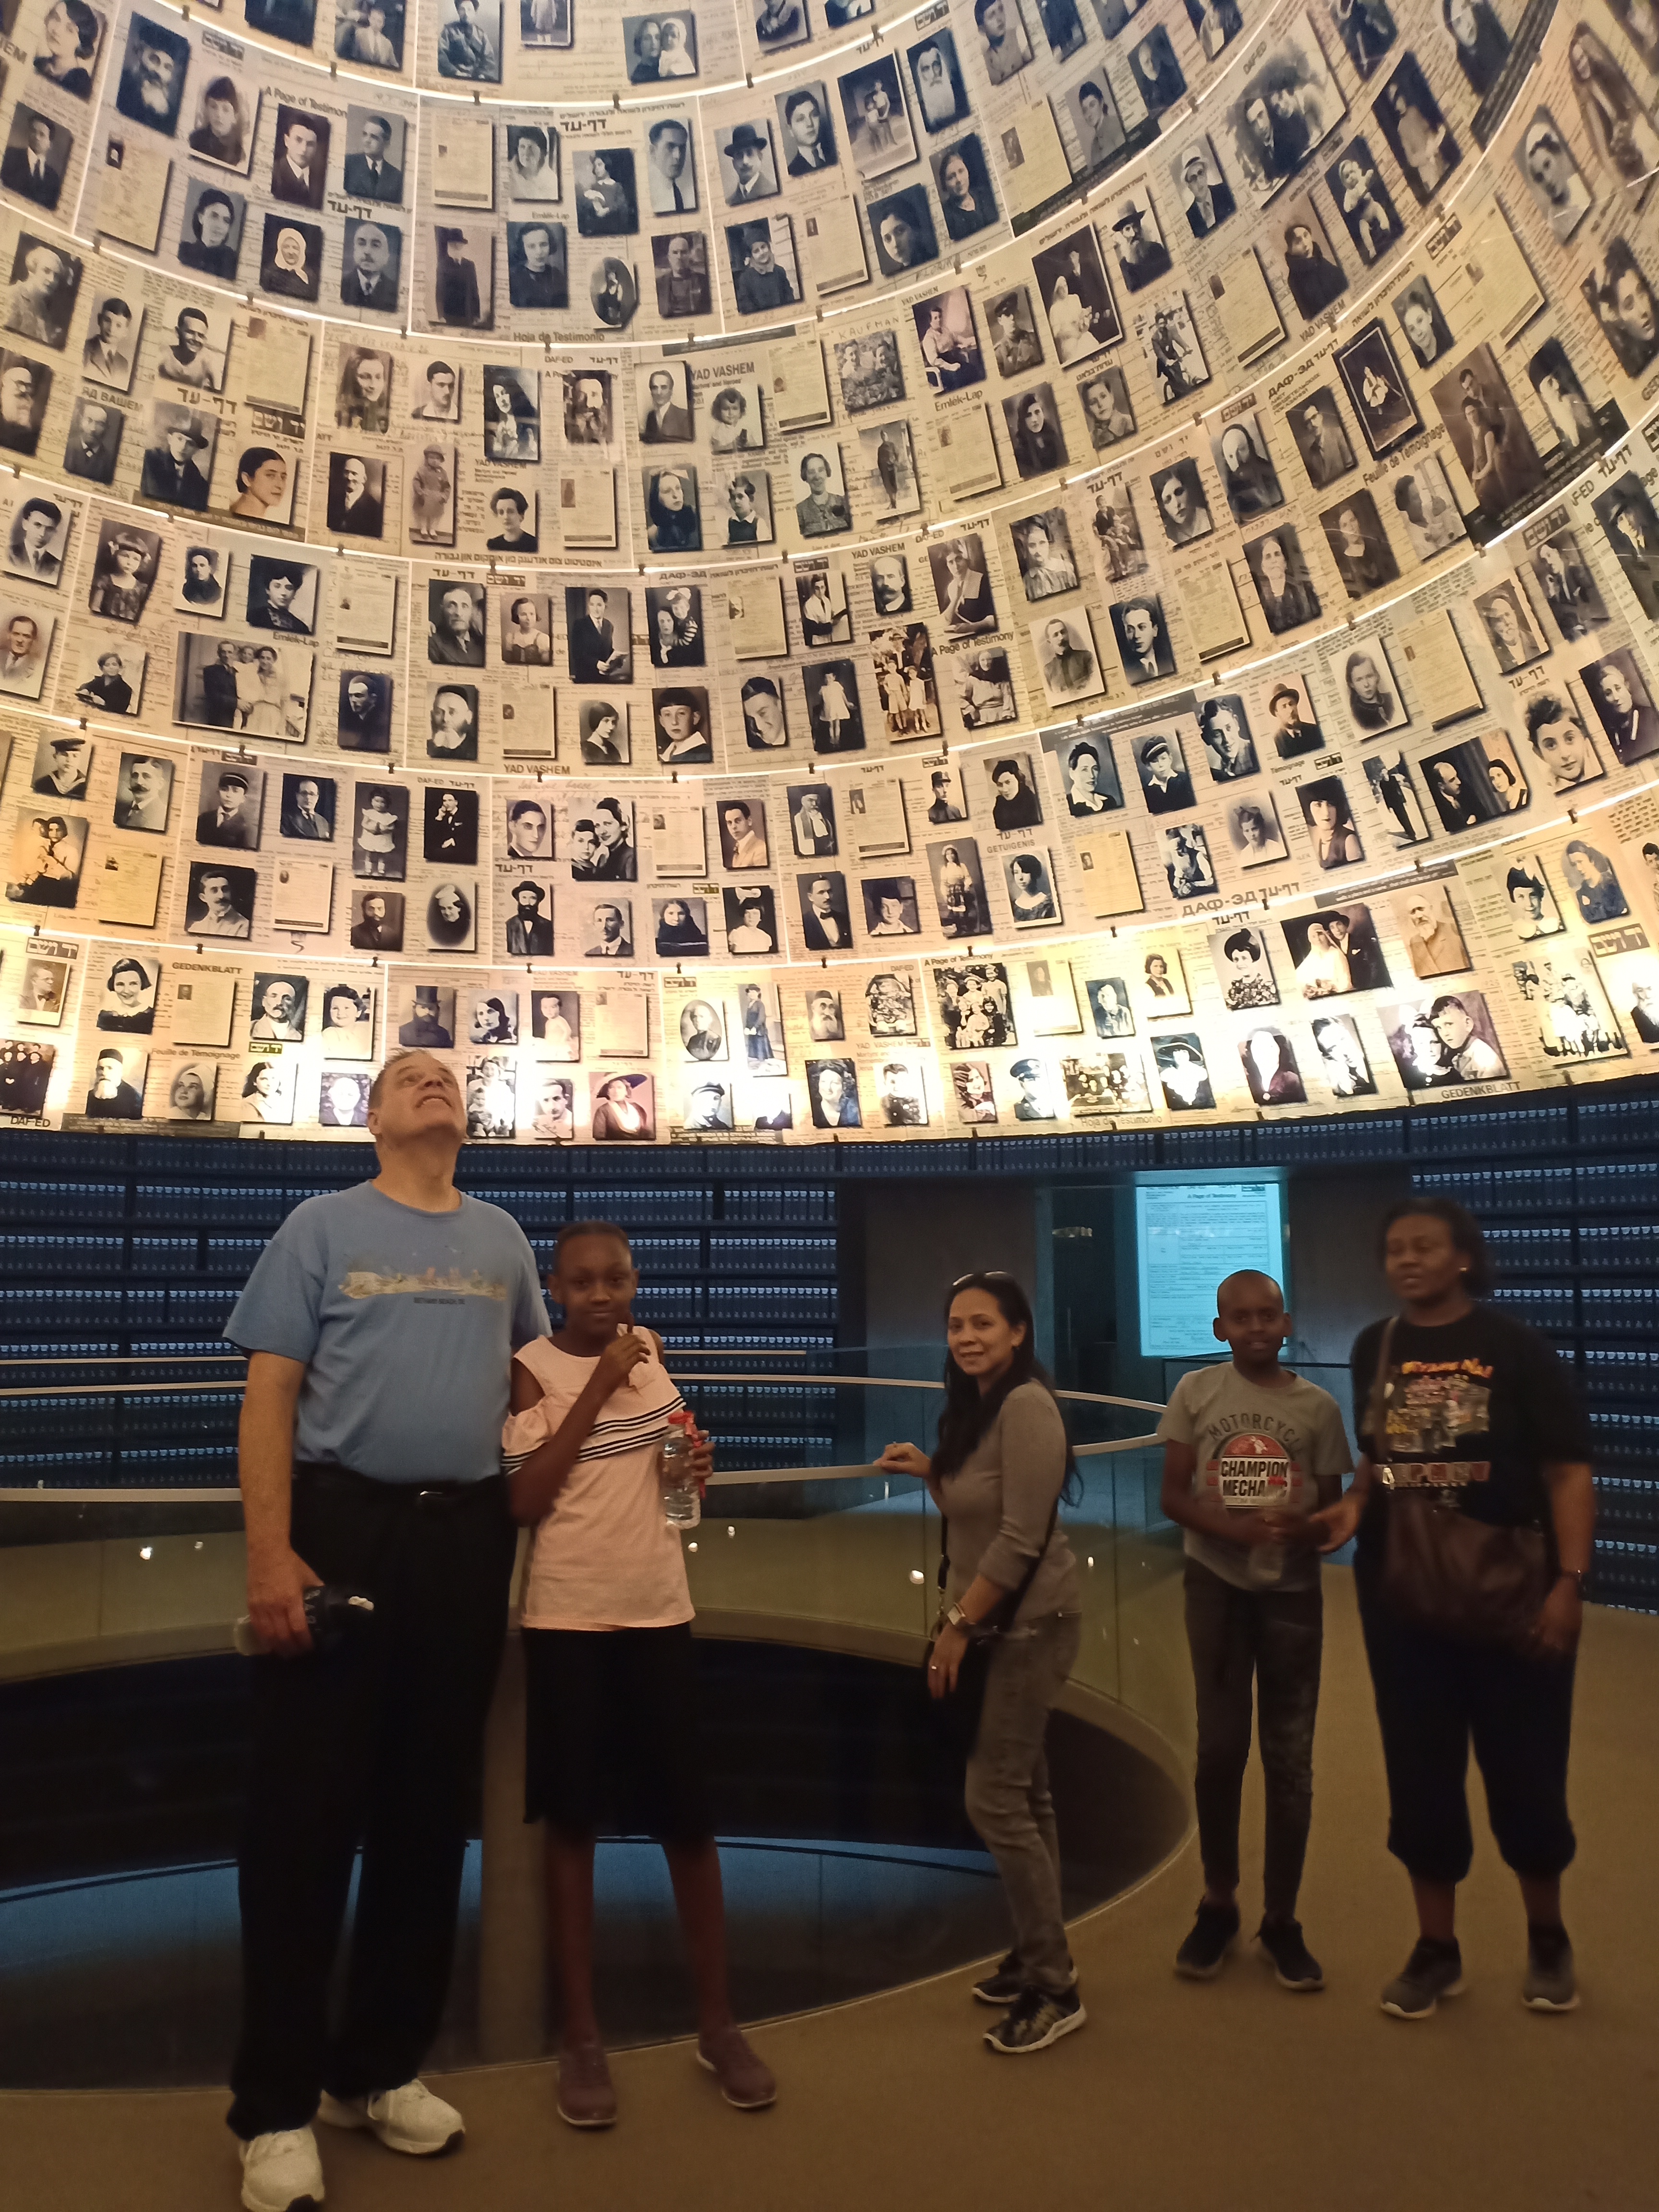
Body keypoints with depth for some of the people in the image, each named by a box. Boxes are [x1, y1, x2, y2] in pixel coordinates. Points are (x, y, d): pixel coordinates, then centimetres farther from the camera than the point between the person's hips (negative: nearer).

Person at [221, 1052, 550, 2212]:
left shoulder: (502, 1237, 11)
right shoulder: (323, 1225, 1)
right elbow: (271, 1391, -5)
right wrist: (270, 1553, -14)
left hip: (469, 1538, 4)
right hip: (340, 1526, -4)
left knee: (431, 1810, 11)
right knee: (305, 1812, 1)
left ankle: (384, 2069, 27)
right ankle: (278, 2105, 15)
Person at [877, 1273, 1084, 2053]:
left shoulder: (1026, 1406, -20)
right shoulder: (977, 1405, 9)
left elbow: (1020, 1537, -22)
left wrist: (957, 1625, -17)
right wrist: (928, 1470, -2)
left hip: (1030, 1623, -9)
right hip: (998, 1623, 9)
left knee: (995, 1799, -5)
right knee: (1023, 1794, 16)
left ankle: (1054, 1990, 9)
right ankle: (1038, 1956, 30)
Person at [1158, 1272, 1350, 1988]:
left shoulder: (1318, 1406, -2)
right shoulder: (1195, 1392, -4)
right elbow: (1172, 1497, -5)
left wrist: (1305, 1528, -20)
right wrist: (1234, 1527, -22)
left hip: (1293, 1593, 1)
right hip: (1218, 1587, 0)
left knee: (1290, 1760, 7)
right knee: (1220, 1749, 9)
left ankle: (1282, 1922, 23)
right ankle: (1218, 1905, 29)